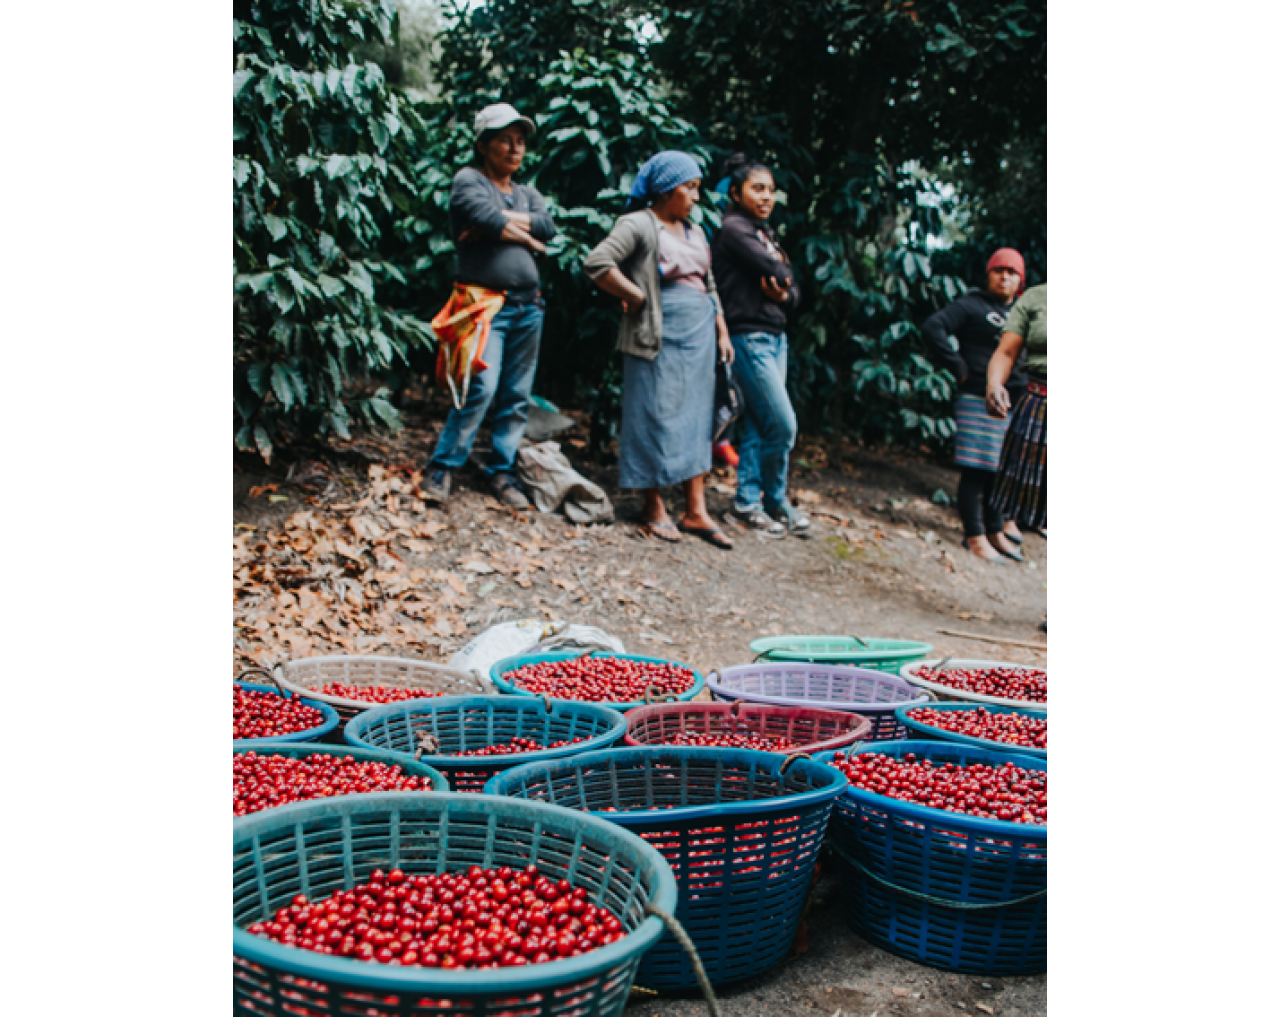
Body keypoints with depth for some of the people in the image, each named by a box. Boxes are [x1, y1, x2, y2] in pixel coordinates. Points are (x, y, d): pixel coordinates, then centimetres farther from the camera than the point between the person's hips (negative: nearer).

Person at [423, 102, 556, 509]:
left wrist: (502, 220, -10)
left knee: (518, 395, 5)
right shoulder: (468, 180, 4)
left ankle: (502, 471, 15)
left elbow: (548, 226, 0)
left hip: (528, 305, 6)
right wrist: (527, 235, -1)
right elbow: (486, 216, -16)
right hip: (485, 302, -6)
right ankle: (442, 467, -3)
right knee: (481, 388, -16)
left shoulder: (528, 194, 21)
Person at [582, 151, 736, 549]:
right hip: (660, 337, -8)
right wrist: (637, 298, -13)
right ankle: (654, 510, 9)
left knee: (695, 418, 7)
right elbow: (596, 264, -19)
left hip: (699, 336, 8)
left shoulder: (694, 233, 19)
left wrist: (722, 330, 16)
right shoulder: (639, 225, -7)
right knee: (657, 417, -1)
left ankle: (695, 512, 12)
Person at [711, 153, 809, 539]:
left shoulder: (765, 233, 18)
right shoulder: (733, 228, -8)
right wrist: (782, 274, 5)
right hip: (749, 337, -8)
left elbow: (795, 289, 12)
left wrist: (785, 295, -9)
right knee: (783, 424, -8)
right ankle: (775, 500, 8)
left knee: (757, 426, 8)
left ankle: (748, 502, 14)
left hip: (775, 337, 8)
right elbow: (777, 272, -18)